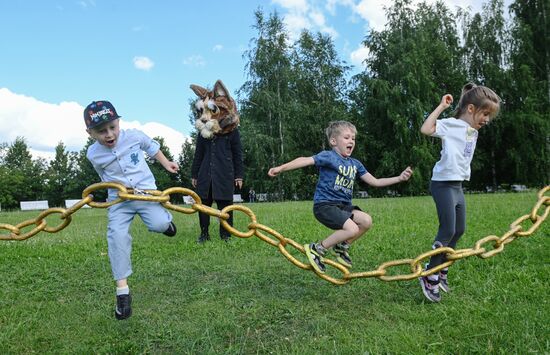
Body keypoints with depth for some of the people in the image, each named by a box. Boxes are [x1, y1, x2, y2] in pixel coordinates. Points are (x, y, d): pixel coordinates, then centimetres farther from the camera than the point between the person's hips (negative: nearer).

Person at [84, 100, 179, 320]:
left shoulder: (134, 136, -9)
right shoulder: (93, 154, -6)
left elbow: (152, 147, 13)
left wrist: (166, 164, 16)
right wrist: (118, 185, 2)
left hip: (145, 190, -1)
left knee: (159, 224, -23)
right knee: (117, 236, -16)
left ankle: (165, 218, 20)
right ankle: (122, 289, -8)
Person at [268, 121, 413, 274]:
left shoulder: (355, 164, 12)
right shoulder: (328, 156, -9)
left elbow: (375, 182, 15)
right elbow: (305, 160, -24)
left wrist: (399, 178, 7)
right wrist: (281, 168, -38)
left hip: (344, 205, 7)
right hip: (324, 205, -7)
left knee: (366, 221, -15)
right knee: (352, 229, -24)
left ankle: (341, 246, 8)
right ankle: (316, 249, -6)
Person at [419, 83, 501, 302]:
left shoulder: (473, 132, 14)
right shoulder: (452, 125, -12)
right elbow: (426, 129, -29)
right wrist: (442, 106, -21)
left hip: (458, 185, 10)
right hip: (444, 184, -9)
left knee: (459, 230, 15)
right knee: (447, 230, -8)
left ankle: (441, 270, 29)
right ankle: (429, 276, 4)